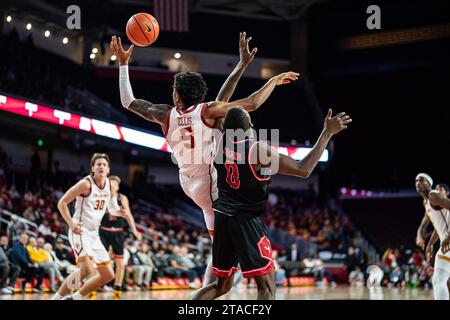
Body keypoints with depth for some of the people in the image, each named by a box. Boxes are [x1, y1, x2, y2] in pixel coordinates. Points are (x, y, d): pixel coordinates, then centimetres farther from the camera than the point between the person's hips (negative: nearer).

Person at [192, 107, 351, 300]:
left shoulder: (222, 142, 2)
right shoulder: (258, 149, -14)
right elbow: (303, 170, -16)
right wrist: (328, 132, -13)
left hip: (222, 217, 7)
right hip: (247, 220, -7)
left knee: (222, 285, 19)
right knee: (267, 287, -6)